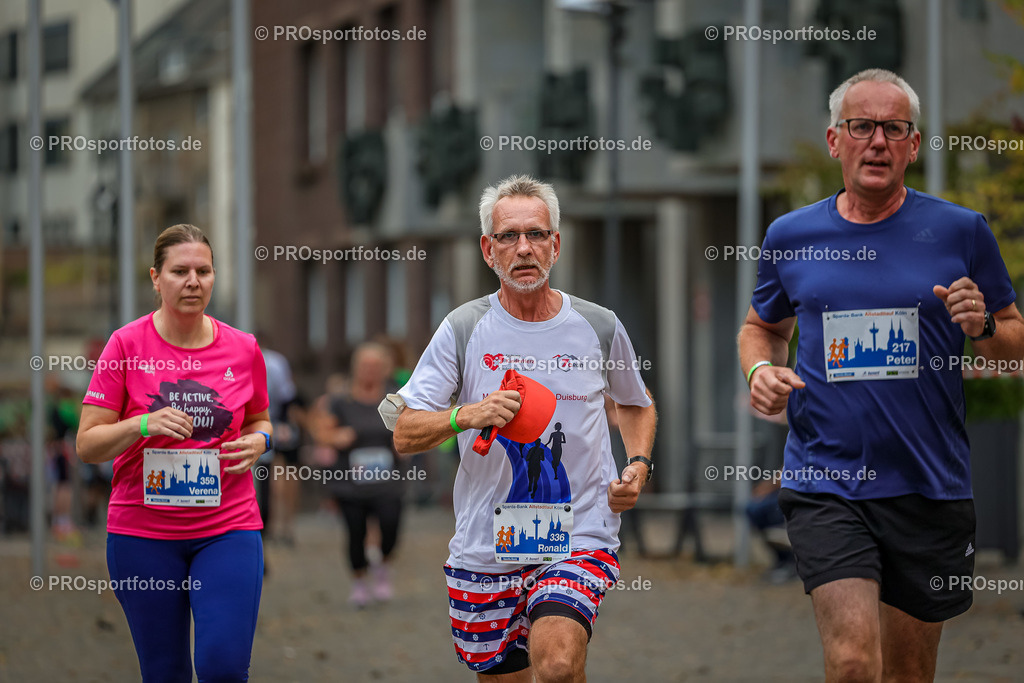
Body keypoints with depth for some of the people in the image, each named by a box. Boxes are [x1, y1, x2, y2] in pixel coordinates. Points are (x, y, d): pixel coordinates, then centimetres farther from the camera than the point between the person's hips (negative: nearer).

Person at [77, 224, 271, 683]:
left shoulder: (243, 349, 3)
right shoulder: (126, 345, -3)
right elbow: (87, 446, -2)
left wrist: (257, 441, -3)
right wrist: (142, 425, -20)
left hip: (228, 529, 1)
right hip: (142, 532, -1)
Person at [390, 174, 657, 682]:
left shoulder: (599, 327, 4)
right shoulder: (463, 330, -1)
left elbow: (636, 405, 24)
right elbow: (404, 435, -3)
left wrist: (638, 465, 5)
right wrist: (467, 416, -21)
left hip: (579, 539, -1)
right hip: (485, 547, 1)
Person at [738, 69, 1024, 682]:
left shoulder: (961, 232, 1)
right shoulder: (791, 236, 5)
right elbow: (762, 328, 23)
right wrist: (760, 370, 1)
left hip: (930, 488, 1)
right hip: (825, 486, -1)